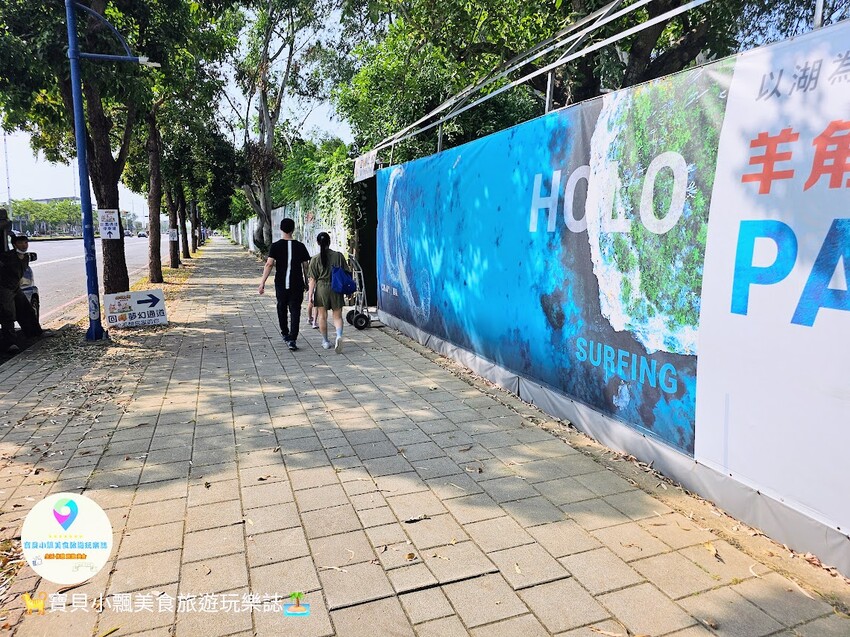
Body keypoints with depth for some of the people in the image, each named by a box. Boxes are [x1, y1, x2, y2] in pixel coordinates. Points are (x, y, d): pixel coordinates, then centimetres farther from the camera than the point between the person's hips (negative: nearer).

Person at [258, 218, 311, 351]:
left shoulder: (275, 246, -3)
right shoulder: (300, 246, -1)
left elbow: (269, 264, -11)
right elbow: (305, 266, 2)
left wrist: (263, 282, -10)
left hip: (281, 284, 1)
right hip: (297, 284, 0)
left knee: (282, 308, 20)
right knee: (295, 311, 0)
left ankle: (285, 334, 34)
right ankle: (292, 340, -8)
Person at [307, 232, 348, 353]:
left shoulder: (315, 259, -4)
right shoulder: (339, 256, -3)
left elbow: (312, 280, -5)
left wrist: (310, 297, -2)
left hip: (321, 289, 0)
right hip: (336, 289, 1)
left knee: (322, 316, 13)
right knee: (337, 316, 8)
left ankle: (325, 341, 22)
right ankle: (339, 335, -17)